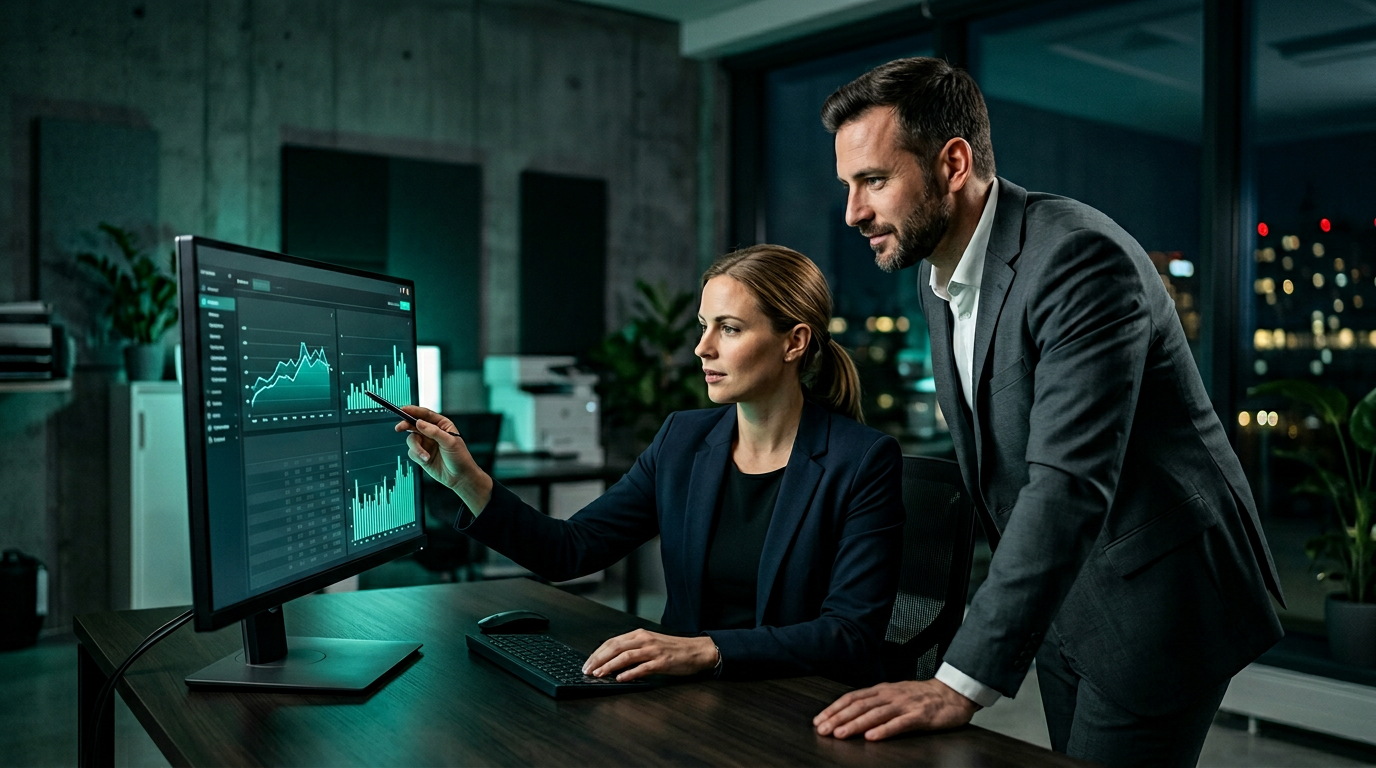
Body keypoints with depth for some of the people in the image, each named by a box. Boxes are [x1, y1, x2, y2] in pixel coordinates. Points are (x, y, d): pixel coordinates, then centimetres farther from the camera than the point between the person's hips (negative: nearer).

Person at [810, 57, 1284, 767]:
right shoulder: (934, 272, 4)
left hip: (1155, 595, -8)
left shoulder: (1080, 256, -25)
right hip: (1059, 596, 8)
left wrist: (964, 682, -37)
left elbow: (1071, 483, -33)